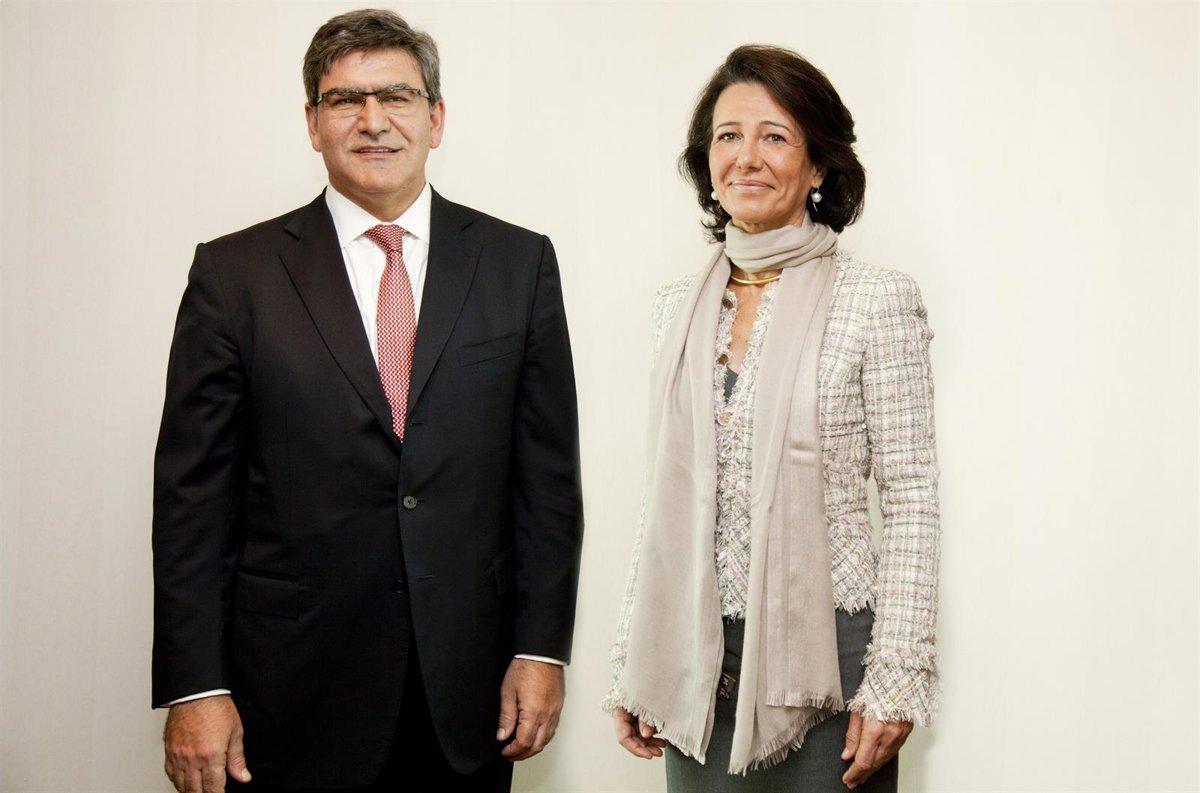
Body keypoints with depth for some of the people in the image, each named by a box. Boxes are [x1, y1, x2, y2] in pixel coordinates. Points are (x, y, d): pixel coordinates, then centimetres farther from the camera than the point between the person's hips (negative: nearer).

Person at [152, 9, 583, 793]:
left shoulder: (518, 263, 4)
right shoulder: (236, 272, 0)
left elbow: (548, 472, 5)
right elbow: (194, 493, -2)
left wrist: (541, 647, -1)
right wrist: (194, 688, -7)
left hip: (468, 692, 1)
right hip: (297, 693, -1)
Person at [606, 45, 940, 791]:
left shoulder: (875, 300, -6)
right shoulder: (682, 308, 8)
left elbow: (912, 501, -7)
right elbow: (666, 496, 11)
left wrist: (895, 680, -12)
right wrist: (635, 663, 10)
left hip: (825, 649, -4)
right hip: (697, 654, 4)